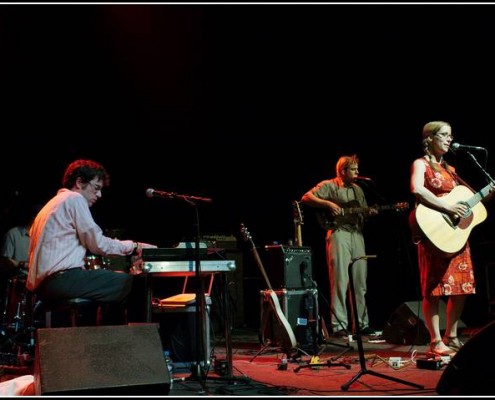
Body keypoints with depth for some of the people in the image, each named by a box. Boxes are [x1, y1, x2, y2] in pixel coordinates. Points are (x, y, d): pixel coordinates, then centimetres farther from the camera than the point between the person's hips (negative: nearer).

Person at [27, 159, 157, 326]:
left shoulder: (54, 203, 26)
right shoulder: (74, 198, -2)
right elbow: (98, 244, -7)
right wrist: (134, 246, 4)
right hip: (63, 279, -10)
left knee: (116, 284, 19)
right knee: (134, 284, -11)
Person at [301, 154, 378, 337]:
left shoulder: (357, 189, 22)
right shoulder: (328, 186, 2)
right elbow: (306, 198, -8)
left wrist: (370, 212, 3)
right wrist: (328, 204, -16)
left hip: (357, 234, 6)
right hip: (338, 234, -6)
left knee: (360, 282, 7)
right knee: (340, 282, -8)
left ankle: (361, 323, 16)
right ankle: (339, 325, -4)